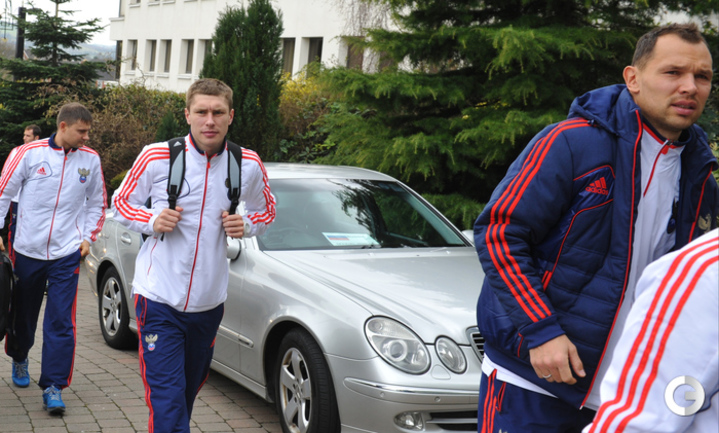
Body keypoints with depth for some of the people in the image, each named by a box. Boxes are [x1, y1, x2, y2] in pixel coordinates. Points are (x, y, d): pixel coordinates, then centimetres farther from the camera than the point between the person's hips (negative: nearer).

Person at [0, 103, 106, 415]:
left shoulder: (90, 159, 2)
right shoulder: (29, 154, -6)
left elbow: (97, 202, 14)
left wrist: (87, 237, 6)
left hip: (67, 254, 0)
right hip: (27, 250, 0)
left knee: (60, 322, -7)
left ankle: (53, 387, -1)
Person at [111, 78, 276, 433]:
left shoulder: (248, 165, -1)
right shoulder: (156, 157, -8)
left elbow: (267, 211, 16)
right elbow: (121, 202, 5)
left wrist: (246, 225, -7)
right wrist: (152, 221, -15)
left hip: (209, 302, 4)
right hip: (159, 297, -4)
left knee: (190, 389, 20)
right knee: (167, 396, -13)